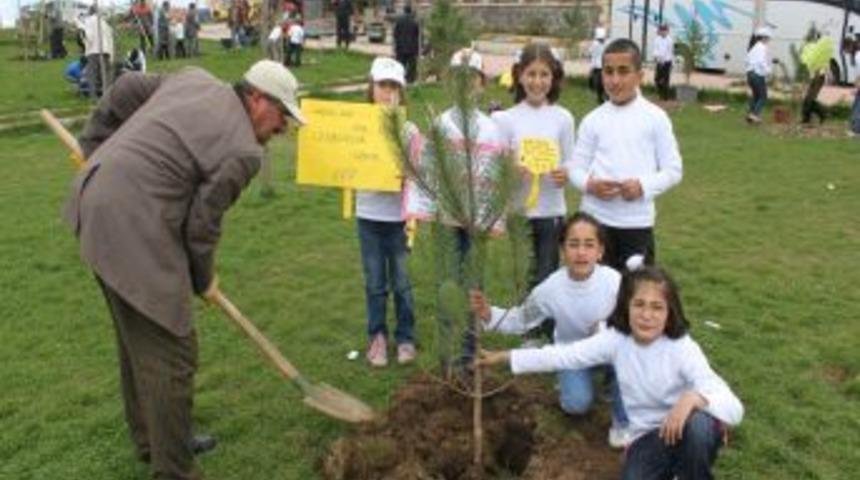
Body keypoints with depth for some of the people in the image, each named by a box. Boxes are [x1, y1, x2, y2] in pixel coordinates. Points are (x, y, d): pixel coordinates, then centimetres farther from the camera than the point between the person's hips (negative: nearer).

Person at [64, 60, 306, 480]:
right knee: (170, 354, -1)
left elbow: (125, 89, 14)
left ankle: (151, 439, 39)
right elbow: (202, 224, -7)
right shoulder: (244, 151, -12)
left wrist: (95, 148, 22)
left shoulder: (196, 79, 11)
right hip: (133, 230, -10)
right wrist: (203, 280, 10)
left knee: (139, 334, 22)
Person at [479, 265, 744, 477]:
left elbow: (734, 409, -26)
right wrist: (503, 357, -8)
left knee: (697, 422, -37)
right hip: (648, 438, 3)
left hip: (684, 430, -2)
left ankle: (690, 472, -6)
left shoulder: (682, 347, -20)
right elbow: (563, 355, -7)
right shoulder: (616, 339, -10)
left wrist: (694, 397, -47)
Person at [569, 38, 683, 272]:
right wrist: (589, 184, -17)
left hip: (637, 222, -1)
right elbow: (576, 167, 5)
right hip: (595, 219, 1)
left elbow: (673, 169, -1)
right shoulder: (593, 120, 2)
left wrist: (644, 186, -17)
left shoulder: (655, 117, -3)